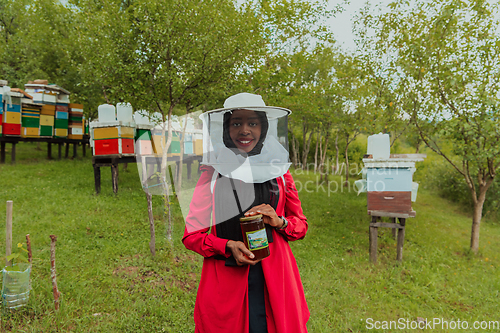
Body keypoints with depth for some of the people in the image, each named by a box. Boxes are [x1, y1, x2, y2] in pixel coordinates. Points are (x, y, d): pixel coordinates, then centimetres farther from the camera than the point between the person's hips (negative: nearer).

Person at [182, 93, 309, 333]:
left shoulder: (279, 171, 4)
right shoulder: (212, 174, -2)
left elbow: (301, 224, 12)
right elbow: (191, 235, 1)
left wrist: (279, 222, -9)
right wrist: (228, 246, -15)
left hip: (275, 282, 2)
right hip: (225, 283, -1)